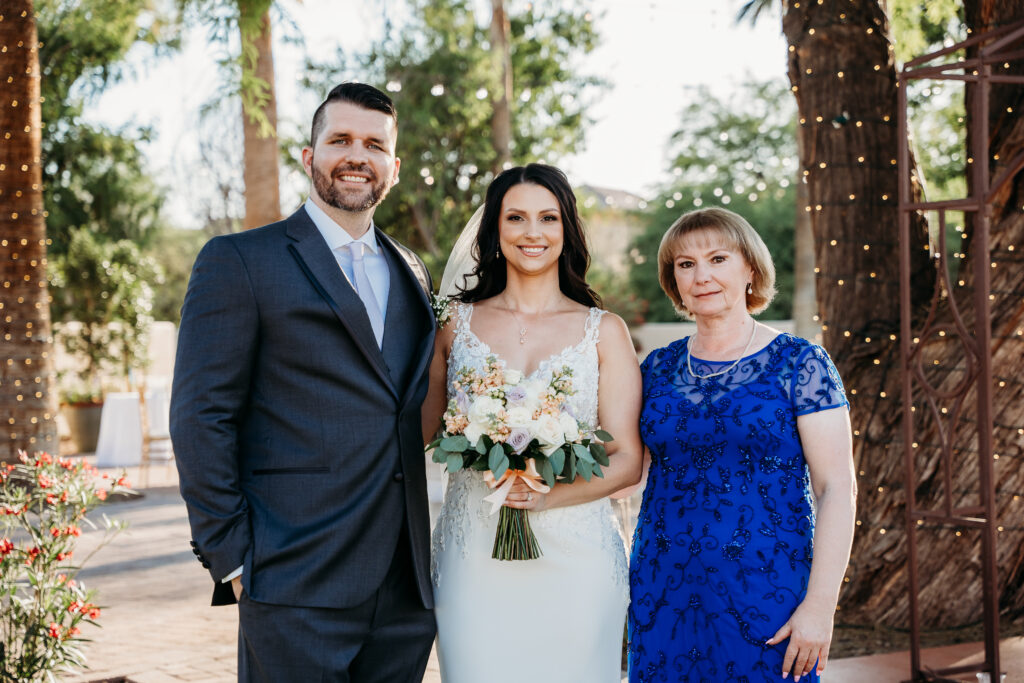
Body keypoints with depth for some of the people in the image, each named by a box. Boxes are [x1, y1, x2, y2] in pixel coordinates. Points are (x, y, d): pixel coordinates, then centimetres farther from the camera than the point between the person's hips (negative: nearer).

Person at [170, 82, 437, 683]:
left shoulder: (412, 274, 17)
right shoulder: (239, 262, -1)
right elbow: (200, 419, -6)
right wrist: (233, 560, -11)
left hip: (406, 588, 6)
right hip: (296, 589, -5)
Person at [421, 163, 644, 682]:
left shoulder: (604, 332, 5)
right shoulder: (455, 323, 8)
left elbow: (627, 461, 0)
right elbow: (416, 432, 14)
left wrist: (549, 496, -15)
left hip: (574, 558, 0)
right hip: (473, 557, 1)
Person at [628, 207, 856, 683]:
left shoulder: (799, 364, -4)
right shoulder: (658, 370, 8)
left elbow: (837, 489, -8)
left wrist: (820, 605, -15)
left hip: (764, 594, -3)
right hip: (662, 595, 4)